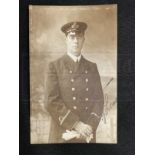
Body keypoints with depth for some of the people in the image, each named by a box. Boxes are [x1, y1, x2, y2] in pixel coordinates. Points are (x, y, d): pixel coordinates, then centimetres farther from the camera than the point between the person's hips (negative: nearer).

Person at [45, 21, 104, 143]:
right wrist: (76, 124, -16)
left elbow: (99, 99, 4)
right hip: (62, 135, -2)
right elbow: (52, 101, -10)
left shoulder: (92, 67, 9)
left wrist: (90, 126, -10)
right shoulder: (55, 66, -1)